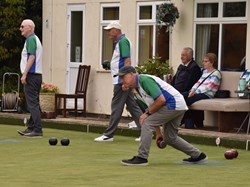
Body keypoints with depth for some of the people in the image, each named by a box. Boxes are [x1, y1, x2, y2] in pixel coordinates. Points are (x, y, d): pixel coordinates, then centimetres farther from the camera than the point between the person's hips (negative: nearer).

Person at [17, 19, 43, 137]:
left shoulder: (31, 39, -12)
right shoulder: (34, 39, 20)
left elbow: (31, 57, -22)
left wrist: (24, 74, -23)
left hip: (31, 75, -11)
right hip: (36, 75, 11)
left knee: (32, 103, -11)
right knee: (33, 103, 12)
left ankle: (37, 130, -13)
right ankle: (31, 128, 16)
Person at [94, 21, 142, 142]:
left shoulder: (123, 41, -13)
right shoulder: (119, 42, 18)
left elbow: (127, 61, -21)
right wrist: (110, 64, 15)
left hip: (122, 81, -10)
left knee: (116, 107, -6)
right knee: (132, 106, 9)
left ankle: (108, 135, -3)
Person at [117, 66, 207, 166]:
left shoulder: (145, 80, -15)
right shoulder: (138, 88, 16)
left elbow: (161, 100, -23)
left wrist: (147, 113, -12)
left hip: (174, 104, -11)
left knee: (147, 123, -13)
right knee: (169, 138, 18)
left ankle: (142, 158, -12)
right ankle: (197, 155, 29)